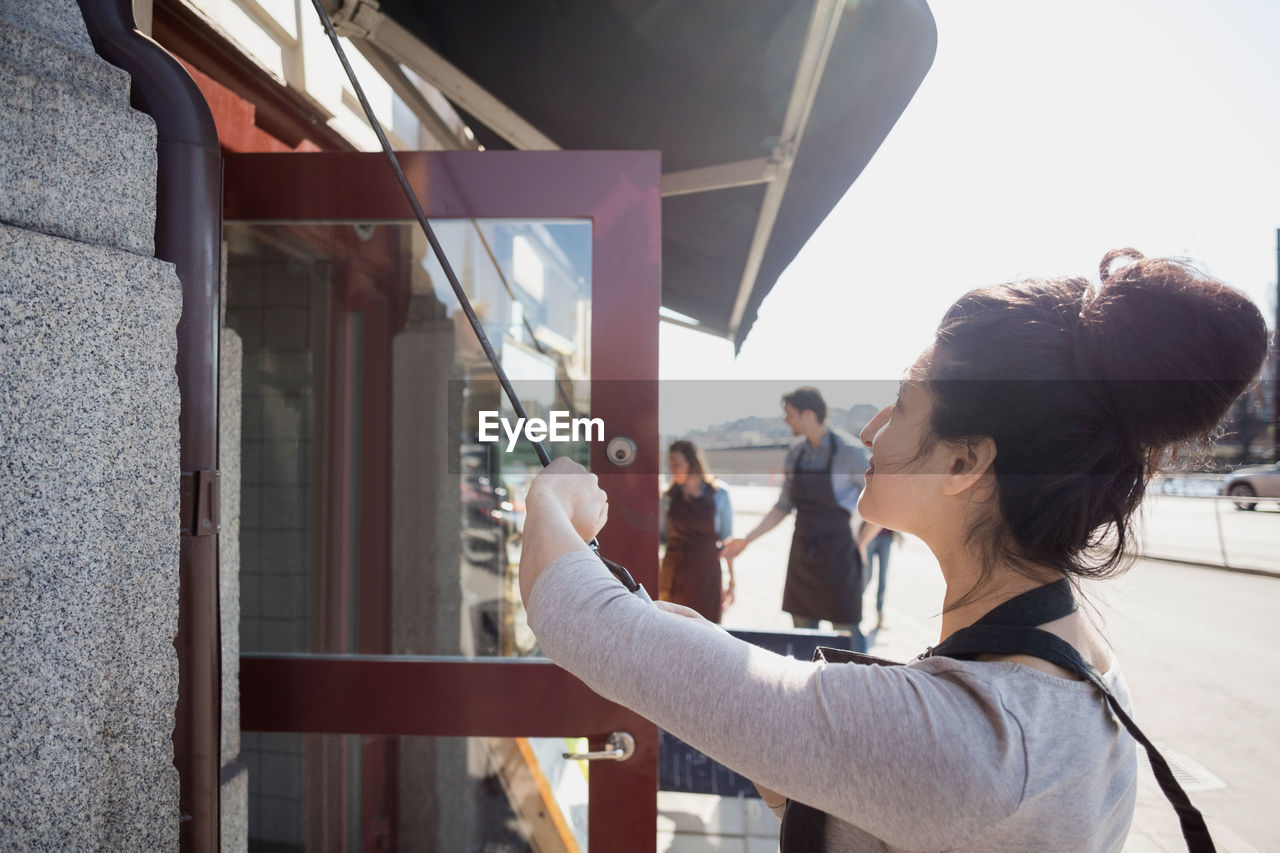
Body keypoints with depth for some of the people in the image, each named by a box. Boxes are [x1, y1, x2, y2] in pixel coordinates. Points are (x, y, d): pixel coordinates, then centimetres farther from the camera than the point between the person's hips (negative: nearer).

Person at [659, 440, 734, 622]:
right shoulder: (669, 497, 4)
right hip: (673, 573, 2)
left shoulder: (719, 495, 0)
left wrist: (731, 580, 4)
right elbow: (661, 536, 12)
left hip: (706, 574, -2)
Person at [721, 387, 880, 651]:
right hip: (802, 554, 6)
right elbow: (783, 506, 12)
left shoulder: (849, 453, -13)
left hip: (837, 554, -6)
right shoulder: (796, 454, 5)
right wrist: (747, 539, 8)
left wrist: (861, 545, -5)